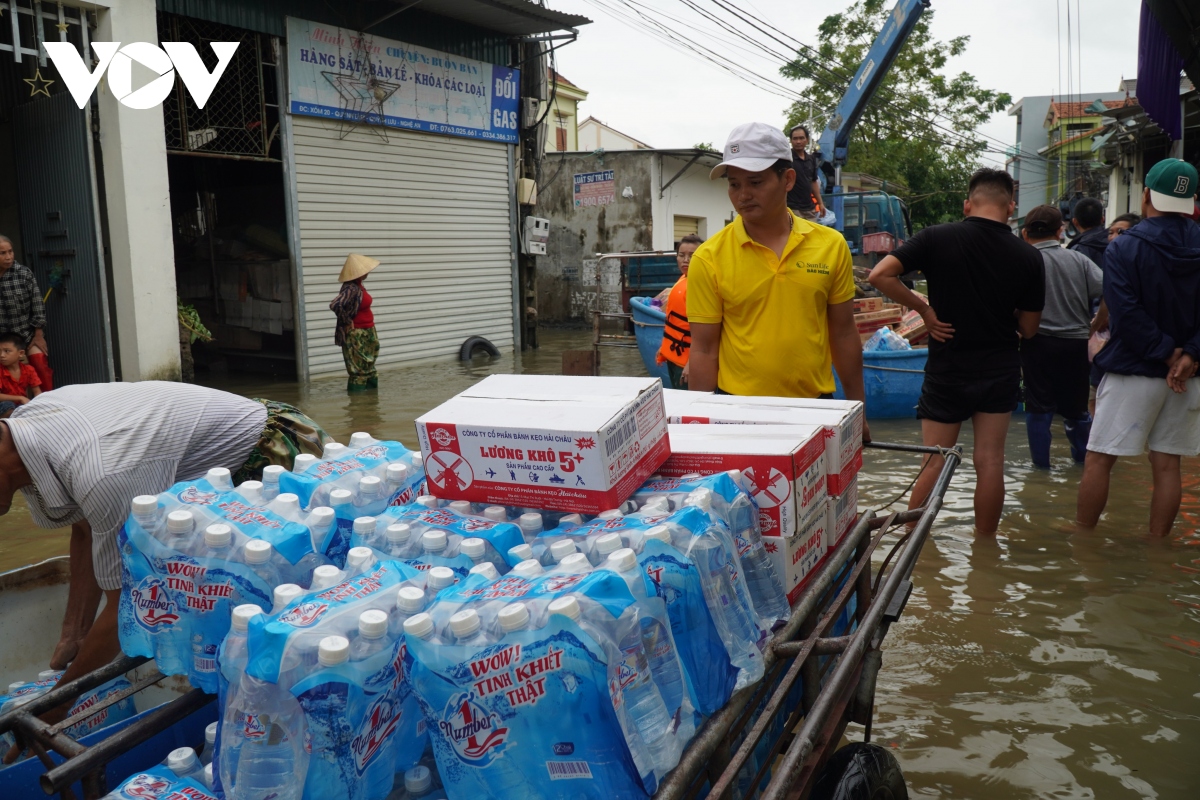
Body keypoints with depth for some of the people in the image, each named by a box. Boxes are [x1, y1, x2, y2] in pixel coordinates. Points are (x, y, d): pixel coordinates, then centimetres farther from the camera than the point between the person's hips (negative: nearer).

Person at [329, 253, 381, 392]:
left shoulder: (358, 286, 6)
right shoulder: (351, 289, -22)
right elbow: (334, 305, -36)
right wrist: (347, 321, -24)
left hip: (367, 335, 10)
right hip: (357, 337, -10)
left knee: (369, 370, 17)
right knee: (359, 372, -4)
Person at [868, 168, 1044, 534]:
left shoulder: (937, 238, -9)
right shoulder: (1028, 257, -4)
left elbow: (880, 275, -18)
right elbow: (1028, 328, 1)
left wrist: (924, 310, -9)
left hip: (947, 368, -1)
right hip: (1000, 371, 1)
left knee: (934, 463, 8)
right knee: (990, 462, 9)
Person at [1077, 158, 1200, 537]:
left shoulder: (1123, 248, -10)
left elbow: (1126, 314, -19)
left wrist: (1165, 352, -10)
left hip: (1132, 371, -5)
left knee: (1098, 460, 3)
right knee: (1167, 466, 10)